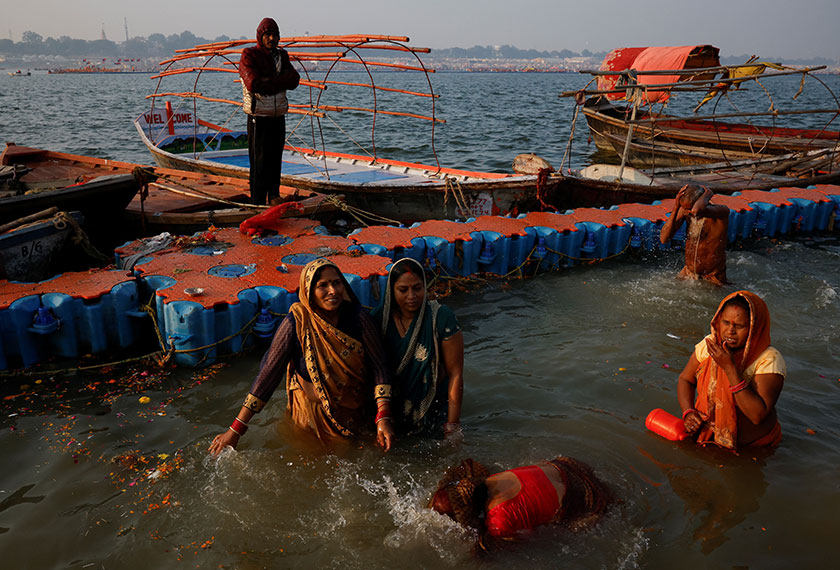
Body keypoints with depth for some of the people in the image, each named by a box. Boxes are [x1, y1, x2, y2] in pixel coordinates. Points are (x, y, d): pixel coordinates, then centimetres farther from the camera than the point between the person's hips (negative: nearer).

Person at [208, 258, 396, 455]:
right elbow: (268, 373, -21)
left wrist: (383, 418, -28)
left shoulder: (358, 316, -18)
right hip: (311, 412, -1)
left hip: (354, 412, 2)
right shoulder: (296, 323, -23)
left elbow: (378, 366, -16)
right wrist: (235, 430, -22)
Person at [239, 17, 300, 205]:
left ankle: (274, 199, 24)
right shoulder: (249, 56, -5)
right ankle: (258, 204, 1)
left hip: (279, 117, 6)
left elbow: (294, 80, -3)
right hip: (259, 118, -6)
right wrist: (280, 80, -9)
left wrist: (268, 81, -15)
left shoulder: (282, 55, 13)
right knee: (259, 163, -5)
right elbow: (254, 84, -20)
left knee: (275, 160, 13)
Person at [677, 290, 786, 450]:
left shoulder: (769, 360, -17)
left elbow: (758, 415, -26)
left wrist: (730, 368, -29)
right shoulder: (709, 345, -4)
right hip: (707, 435, 2)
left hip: (752, 447, -2)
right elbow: (686, 379, 11)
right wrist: (688, 412, -8)